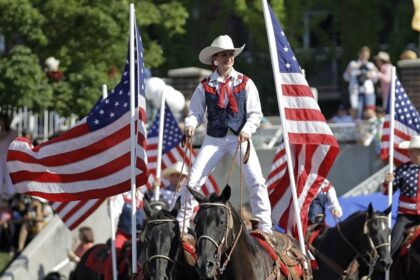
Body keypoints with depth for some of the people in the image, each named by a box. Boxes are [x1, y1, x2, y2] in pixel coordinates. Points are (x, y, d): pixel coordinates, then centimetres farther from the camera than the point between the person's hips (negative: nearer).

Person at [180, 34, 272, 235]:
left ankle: (265, 227, -3)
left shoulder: (245, 83, 2)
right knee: (193, 179, -6)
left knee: (256, 180, -11)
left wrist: (247, 130, -16)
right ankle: (181, 225, 4)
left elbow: (255, 113, 1)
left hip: (240, 138, -1)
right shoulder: (205, 86, 3)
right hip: (214, 139, 1)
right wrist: (191, 125, -16)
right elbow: (195, 112, 5)